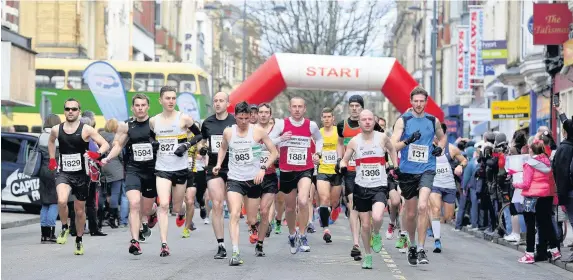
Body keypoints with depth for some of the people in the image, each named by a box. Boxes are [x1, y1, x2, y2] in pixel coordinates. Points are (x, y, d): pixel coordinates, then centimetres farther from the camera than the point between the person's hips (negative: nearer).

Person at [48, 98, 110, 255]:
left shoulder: (86, 130, -6)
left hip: (81, 174, -1)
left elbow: (105, 144, -6)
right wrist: (52, 159, 18)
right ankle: (65, 228, -2)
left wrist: (97, 154, -26)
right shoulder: (56, 130, 3)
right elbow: (51, 141, 27)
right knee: (62, 201, -28)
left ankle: (79, 240, 31)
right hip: (64, 173, 1)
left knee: (80, 210, 11)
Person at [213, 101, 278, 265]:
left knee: (252, 220, 8)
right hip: (235, 179, 1)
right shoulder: (228, 132, 1)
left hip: (254, 179, 0)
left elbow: (274, 152, -1)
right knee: (234, 215, -19)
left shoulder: (258, 132, -5)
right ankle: (235, 253, -26)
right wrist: (219, 164, 6)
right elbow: (223, 148, 22)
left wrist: (263, 168, -13)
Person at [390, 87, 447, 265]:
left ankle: (421, 249, -18)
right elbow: (393, 146, -9)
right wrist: (408, 141, -26)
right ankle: (408, 240, 34)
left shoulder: (433, 121, 6)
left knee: (422, 206, -20)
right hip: (407, 170, 0)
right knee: (410, 213, 9)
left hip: (427, 170, 0)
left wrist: (440, 148, 6)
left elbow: (442, 137, 27)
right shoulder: (403, 120, -2)